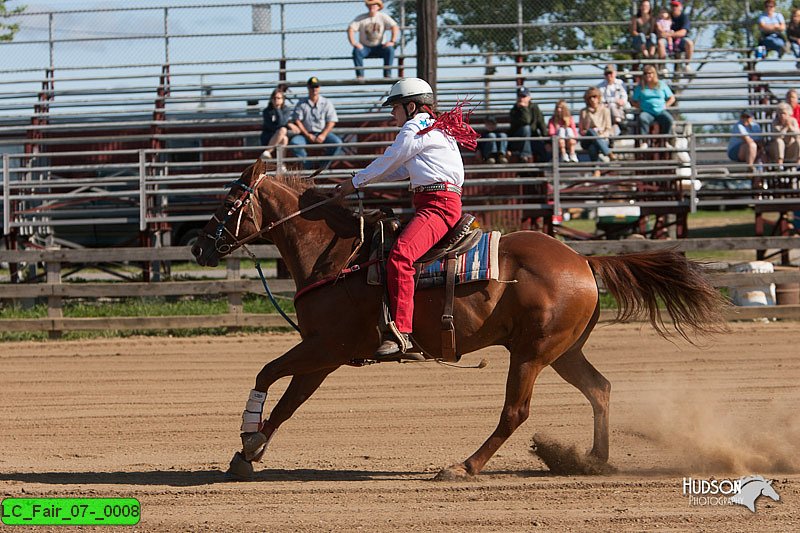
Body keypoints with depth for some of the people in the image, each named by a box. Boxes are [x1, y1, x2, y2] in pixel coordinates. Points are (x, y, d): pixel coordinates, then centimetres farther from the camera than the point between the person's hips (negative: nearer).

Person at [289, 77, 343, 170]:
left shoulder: (326, 103, 9)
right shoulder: (301, 104, 9)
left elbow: (331, 121, 2)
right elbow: (297, 121, 1)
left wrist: (323, 135, -13)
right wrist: (307, 135, -11)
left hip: (323, 133, 0)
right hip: (306, 133, 0)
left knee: (337, 142, -28)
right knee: (294, 142, -30)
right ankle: (308, 166, -23)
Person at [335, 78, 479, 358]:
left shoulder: (416, 127, -4)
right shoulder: (434, 128, 27)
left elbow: (389, 162, 0)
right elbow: (401, 171, 34)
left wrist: (356, 182, 14)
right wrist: (362, 179, 29)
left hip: (439, 205, -11)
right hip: (430, 204, 11)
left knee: (400, 255, -31)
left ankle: (401, 331, -42)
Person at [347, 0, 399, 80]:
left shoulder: (383, 17, 1)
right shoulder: (361, 18, 0)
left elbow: (395, 27, -8)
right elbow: (350, 29, -10)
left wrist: (392, 41, -23)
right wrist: (353, 43, -26)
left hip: (378, 47, 0)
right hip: (365, 47, 0)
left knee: (389, 49, -30)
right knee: (356, 51, -32)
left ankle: (387, 75, -26)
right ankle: (359, 75, -29)